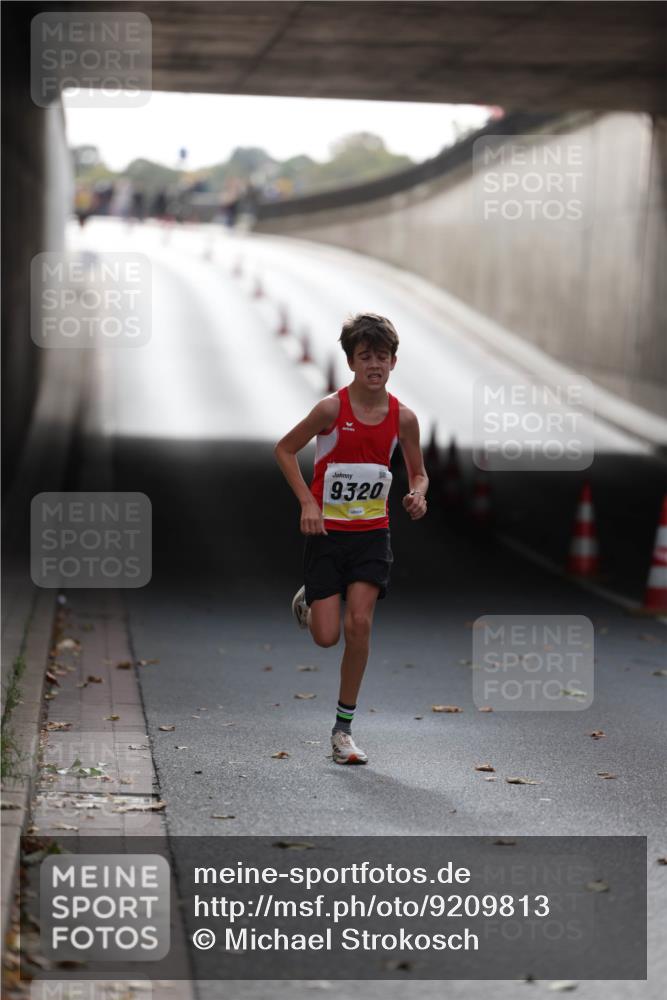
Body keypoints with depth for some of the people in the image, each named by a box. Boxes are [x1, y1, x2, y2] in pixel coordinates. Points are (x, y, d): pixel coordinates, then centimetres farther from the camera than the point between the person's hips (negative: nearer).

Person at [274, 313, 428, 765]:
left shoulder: (403, 418, -5)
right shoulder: (331, 409, -14)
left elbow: (418, 472, 9)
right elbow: (285, 449, -2)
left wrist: (418, 495, -14)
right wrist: (308, 502, -12)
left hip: (372, 533, 2)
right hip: (327, 531, -2)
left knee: (360, 624, -12)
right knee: (326, 636, -5)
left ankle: (344, 727, 0)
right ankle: (308, 600, 34)